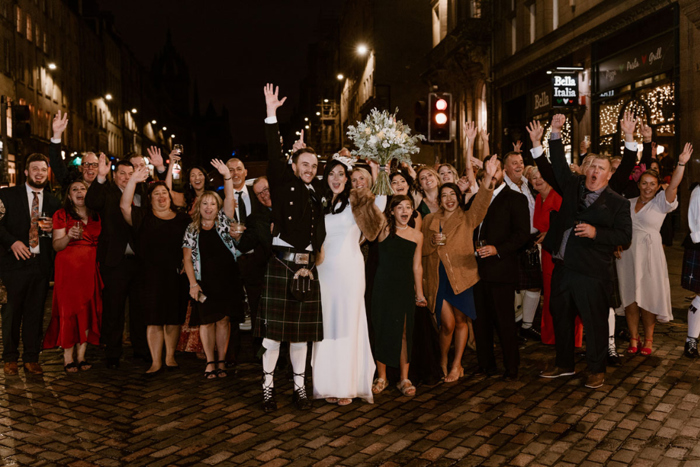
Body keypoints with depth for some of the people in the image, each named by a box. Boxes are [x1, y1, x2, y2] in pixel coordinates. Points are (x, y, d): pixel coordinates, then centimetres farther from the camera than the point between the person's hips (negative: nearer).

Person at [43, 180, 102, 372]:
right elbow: (56, 246, -2)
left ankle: (81, 356, 8)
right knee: (68, 309, -6)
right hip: (68, 268, -3)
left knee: (88, 310, 1)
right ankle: (68, 358, -2)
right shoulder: (61, 215, 4)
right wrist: (69, 236, -20)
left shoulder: (96, 216, 13)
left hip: (91, 268, 3)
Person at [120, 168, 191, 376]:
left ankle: (170, 357, 22)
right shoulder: (143, 217, 6)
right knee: (153, 319, 0)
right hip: (151, 276, -1)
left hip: (176, 276, 2)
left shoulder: (183, 219, 11)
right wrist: (133, 181, -19)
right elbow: (124, 205, -10)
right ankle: (156, 362, 7)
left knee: (174, 318, 7)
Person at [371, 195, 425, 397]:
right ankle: (381, 377, 18)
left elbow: (417, 265, 10)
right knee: (382, 330, 4)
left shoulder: (417, 235, 6)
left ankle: (404, 379, 15)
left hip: (405, 287, 2)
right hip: (384, 287, -2)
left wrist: (419, 292, 11)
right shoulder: (384, 230, 0)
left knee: (404, 333, 5)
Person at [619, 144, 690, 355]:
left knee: (647, 298, 3)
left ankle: (648, 339, 17)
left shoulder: (661, 202, -1)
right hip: (627, 254, 3)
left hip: (649, 254, -3)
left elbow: (673, 186, -18)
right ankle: (633, 338, 16)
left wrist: (681, 164, -30)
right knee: (630, 298, 5)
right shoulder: (629, 203, 10)